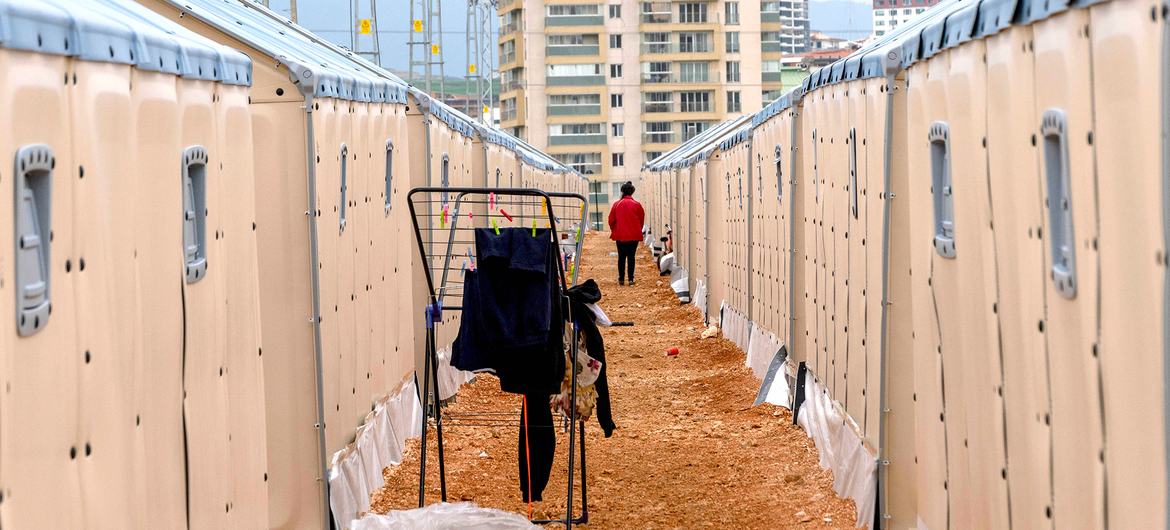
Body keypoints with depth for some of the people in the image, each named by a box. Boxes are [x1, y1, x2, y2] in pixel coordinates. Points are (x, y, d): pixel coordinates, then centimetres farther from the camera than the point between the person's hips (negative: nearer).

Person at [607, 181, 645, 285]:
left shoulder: (616, 204, -5)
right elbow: (642, 220, 4)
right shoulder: (637, 205, -5)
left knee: (621, 257, 10)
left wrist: (614, 231, 19)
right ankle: (631, 279, 2)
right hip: (634, 236, 0)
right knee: (631, 256, 6)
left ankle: (621, 279, 10)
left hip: (620, 235, 0)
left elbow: (611, 220, 1)